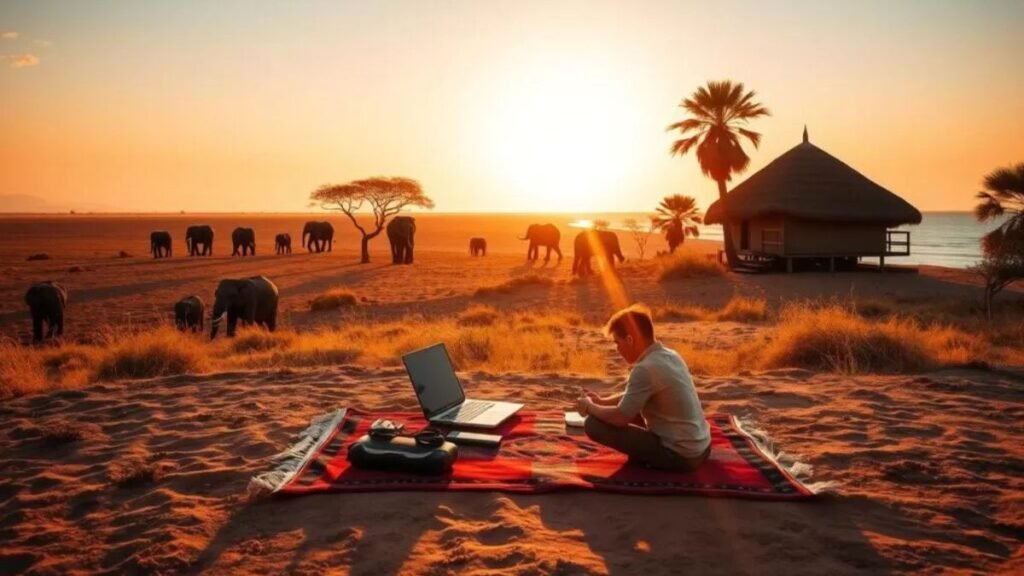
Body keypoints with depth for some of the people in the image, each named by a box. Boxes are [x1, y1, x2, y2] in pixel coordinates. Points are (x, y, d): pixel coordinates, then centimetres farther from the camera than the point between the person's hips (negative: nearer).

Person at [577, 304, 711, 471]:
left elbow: (620, 417, -18)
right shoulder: (671, 356, 6)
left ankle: (649, 459, 1)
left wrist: (590, 407, 0)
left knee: (593, 424, -12)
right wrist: (601, 401, 12)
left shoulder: (646, 369, -22)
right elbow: (635, 395, 21)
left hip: (680, 455, -9)